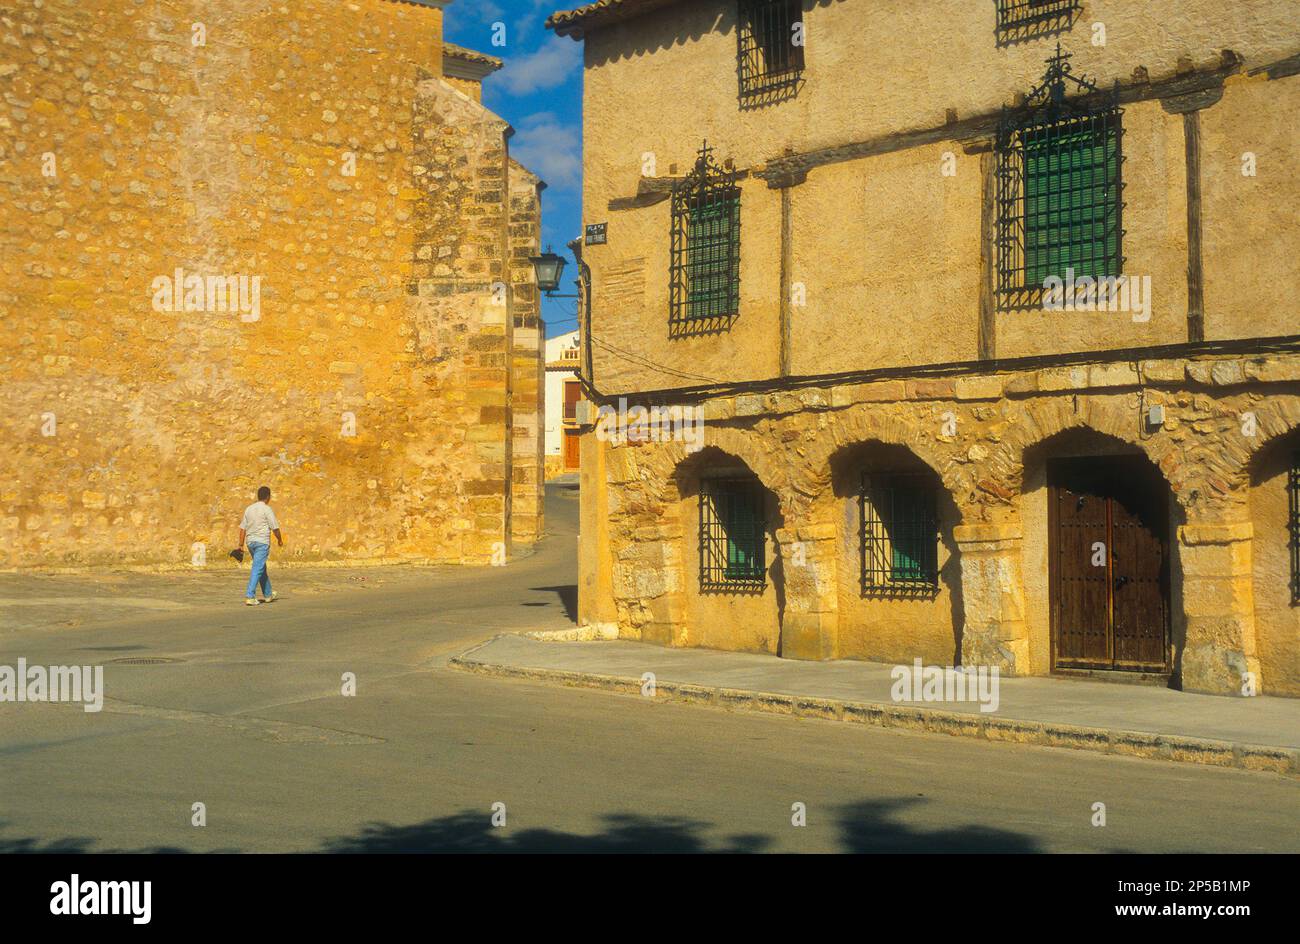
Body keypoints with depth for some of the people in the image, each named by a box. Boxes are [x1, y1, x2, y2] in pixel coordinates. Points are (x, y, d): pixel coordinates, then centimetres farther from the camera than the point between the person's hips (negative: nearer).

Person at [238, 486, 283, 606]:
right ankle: (249, 596, -16)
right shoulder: (267, 509, -9)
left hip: (251, 542, 7)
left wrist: (241, 544, 11)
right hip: (262, 542, -7)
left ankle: (268, 595, 30)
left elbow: (243, 528, 9)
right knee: (257, 569, -8)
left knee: (262, 568, 19)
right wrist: (279, 539, 8)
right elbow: (275, 527, -8)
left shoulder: (249, 509, 9)